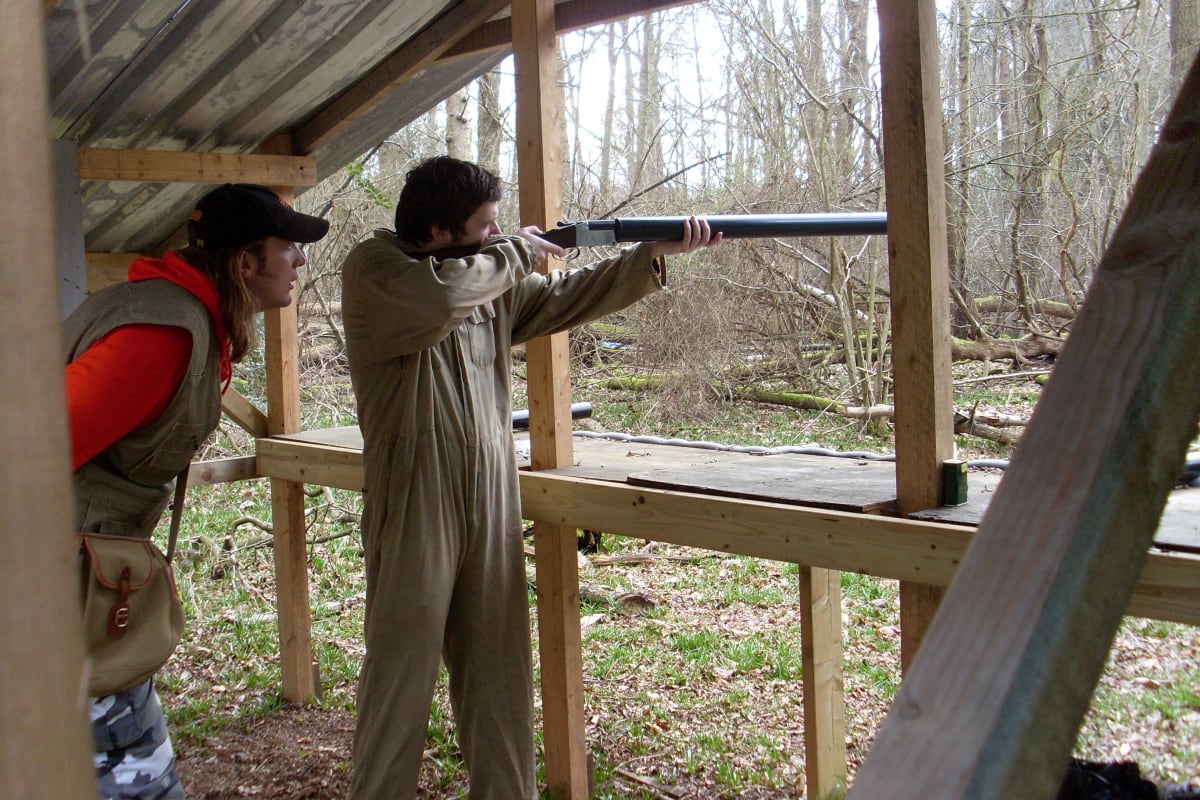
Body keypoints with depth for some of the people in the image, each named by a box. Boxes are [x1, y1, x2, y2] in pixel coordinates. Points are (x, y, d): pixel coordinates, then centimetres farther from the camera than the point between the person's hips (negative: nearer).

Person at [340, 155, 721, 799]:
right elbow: (438, 297, -26)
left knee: (498, 665, 12)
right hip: (413, 506, -6)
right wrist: (516, 252, -11)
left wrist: (657, 252, 3)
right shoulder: (372, 267, -7)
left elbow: (571, 295, 14)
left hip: (491, 505, 6)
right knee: (401, 669, 2)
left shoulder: (498, 281, 13)